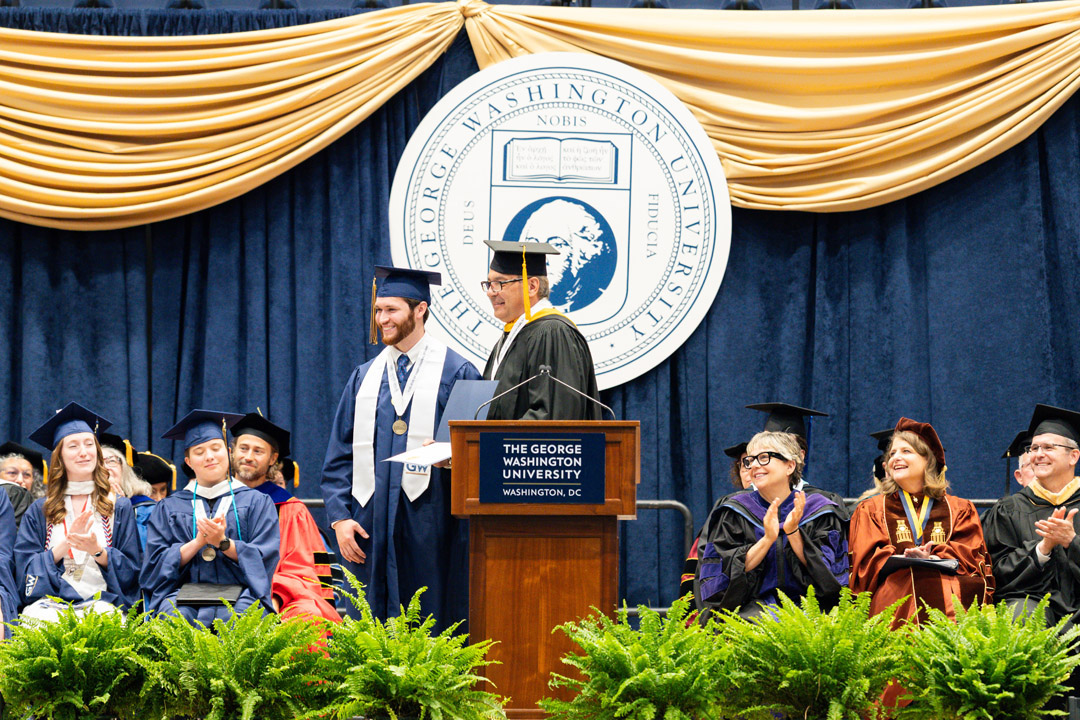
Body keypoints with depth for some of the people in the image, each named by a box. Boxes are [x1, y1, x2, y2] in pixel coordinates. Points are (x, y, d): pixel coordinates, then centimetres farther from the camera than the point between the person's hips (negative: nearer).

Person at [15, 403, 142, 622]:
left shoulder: (120, 509, 14)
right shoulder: (39, 511, 15)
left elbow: (131, 572, 8)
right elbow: (24, 569, 6)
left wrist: (97, 551, -11)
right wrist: (66, 544, -9)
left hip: (102, 601, 0)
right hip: (49, 602, 1)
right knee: (39, 619, -36)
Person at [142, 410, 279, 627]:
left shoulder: (256, 502, 17)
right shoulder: (169, 508, 21)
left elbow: (264, 559, 5)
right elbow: (156, 563, 8)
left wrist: (223, 543, -11)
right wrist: (197, 542, -8)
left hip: (240, 594, -1)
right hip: (184, 593, 1)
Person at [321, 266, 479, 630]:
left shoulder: (456, 374, 2)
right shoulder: (365, 377, 15)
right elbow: (340, 455, 12)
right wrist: (340, 517, 2)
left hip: (429, 528, -4)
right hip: (372, 527, 4)